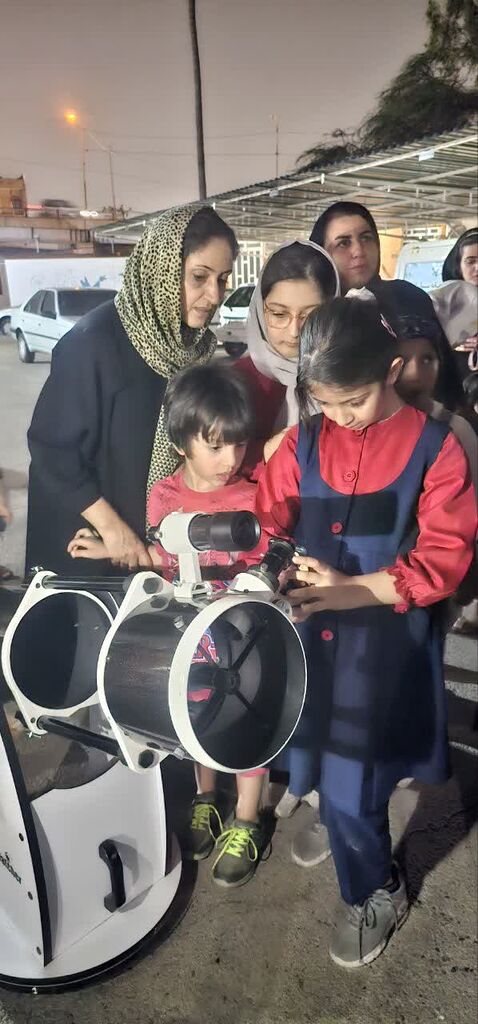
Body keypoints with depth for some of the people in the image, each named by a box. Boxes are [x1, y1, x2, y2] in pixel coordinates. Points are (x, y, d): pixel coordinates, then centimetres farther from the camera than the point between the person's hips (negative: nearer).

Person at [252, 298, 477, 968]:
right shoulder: (305, 440, -1)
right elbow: (270, 518, 1)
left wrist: (354, 589, -24)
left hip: (387, 635, -4)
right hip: (314, 626, 4)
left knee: (353, 760, 2)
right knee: (323, 739, 22)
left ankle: (376, 892, 29)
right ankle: (342, 814, 55)